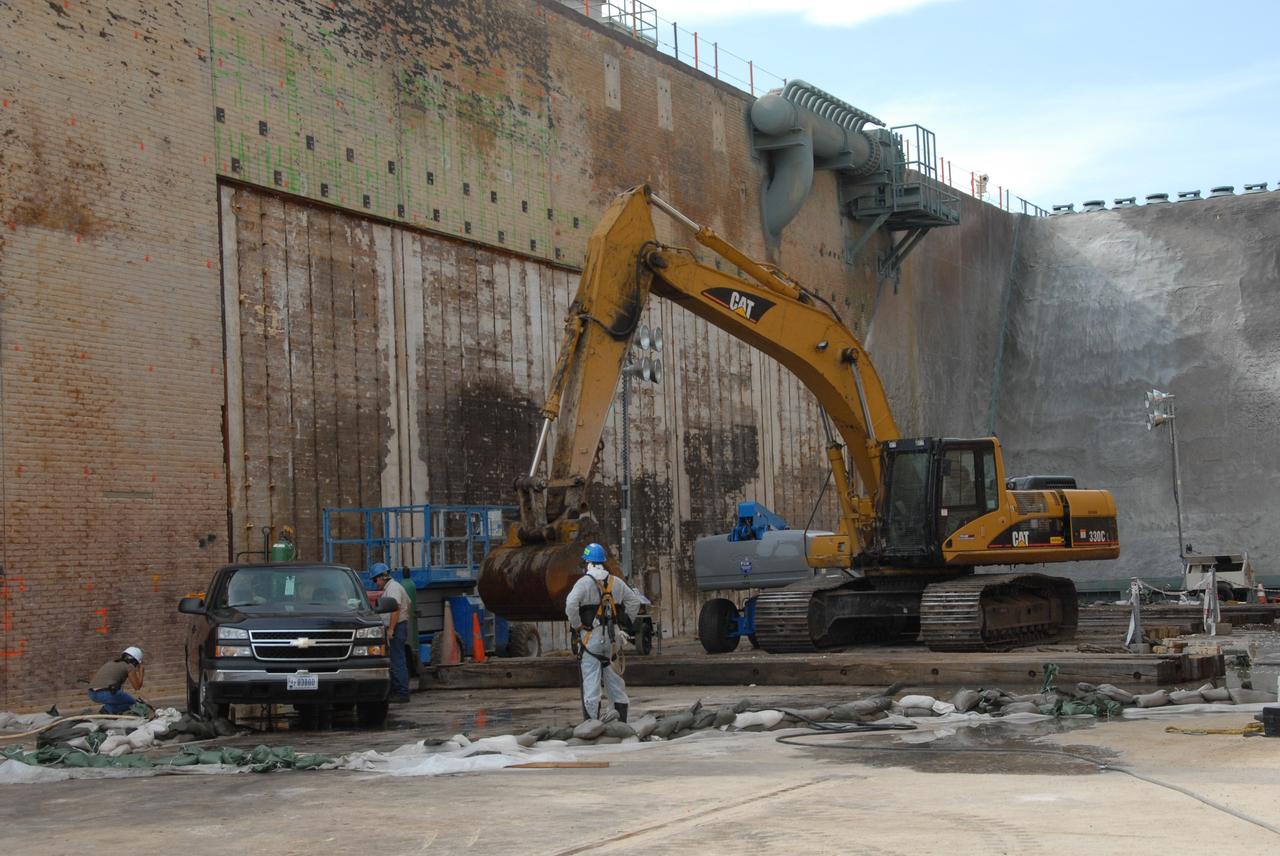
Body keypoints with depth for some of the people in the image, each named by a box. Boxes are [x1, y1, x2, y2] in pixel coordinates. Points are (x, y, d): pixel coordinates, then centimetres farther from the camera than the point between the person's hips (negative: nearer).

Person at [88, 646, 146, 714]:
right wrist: (141, 672, 24)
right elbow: (137, 687, 7)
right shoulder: (129, 666, 8)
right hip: (106, 694, -7)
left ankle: (107, 708, 12)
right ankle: (108, 709, -2)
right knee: (133, 703, 17)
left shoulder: (109, 663, 26)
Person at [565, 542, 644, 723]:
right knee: (613, 677, 15)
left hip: (590, 636, -6)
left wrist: (577, 626, -9)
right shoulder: (615, 582, 9)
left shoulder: (584, 582, -10)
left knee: (591, 680, -4)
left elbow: (571, 606, -23)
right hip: (612, 637, 6)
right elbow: (634, 601, 16)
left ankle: (592, 720, -6)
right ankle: (622, 718, 19)